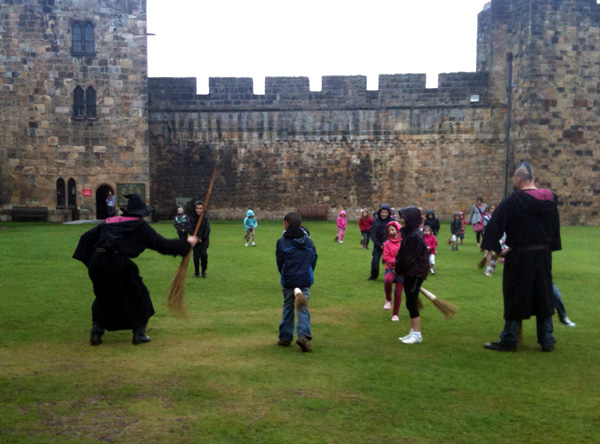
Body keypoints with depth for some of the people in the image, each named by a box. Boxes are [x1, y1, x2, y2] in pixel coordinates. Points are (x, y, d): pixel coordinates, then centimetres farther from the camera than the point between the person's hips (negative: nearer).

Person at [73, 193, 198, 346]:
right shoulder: (140, 226, 5)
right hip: (119, 263, -5)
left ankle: (96, 333, 18)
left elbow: (86, 237, 20)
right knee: (138, 296, 14)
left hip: (97, 262, 5)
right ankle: (139, 334, 16)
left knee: (102, 297, 25)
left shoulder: (108, 222, 21)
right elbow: (162, 245, 4)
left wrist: (89, 260, 24)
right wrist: (187, 244, 15)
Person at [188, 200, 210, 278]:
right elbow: (191, 230, -2)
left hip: (204, 240, 0)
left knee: (204, 254, -16)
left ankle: (204, 271, 1)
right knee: (196, 256, -3)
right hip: (195, 240, 1)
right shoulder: (192, 218, 3)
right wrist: (196, 238, -12)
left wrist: (202, 238, -12)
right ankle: (196, 272, 14)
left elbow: (207, 229, -2)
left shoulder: (205, 218, 4)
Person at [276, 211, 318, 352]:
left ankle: (285, 337, 18)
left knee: (287, 308, 13)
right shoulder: (308, 241, 5)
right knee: (303, 308, 4)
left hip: (288, 282, -1)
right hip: (305, 281, 1)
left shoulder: (282, 242, -4)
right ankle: (304, 334, -16)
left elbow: (280, 263, 1)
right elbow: (314, 260, 8)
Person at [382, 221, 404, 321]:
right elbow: (386, 257, -4)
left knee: (398, 292, 0)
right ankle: (388, 300, -8)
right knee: (387, 280, -34)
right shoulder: (387, 243, 2)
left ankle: (395, 314, 18)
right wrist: (397, 261, -16)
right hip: (391, 268, -1)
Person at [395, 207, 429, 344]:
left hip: (414, 274, -10)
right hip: (409, 274, 10)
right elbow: (403, 254, 15)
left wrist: (398, 270, -6)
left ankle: (417, 335, 5)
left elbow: (408, 258, -19)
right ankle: (413, 332, 22)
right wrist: (399, 269, 6)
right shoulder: (409, 234, 11)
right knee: (411, 304, 14)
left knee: (411, 304, -4)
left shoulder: (415, 236, -20)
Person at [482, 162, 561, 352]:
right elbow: (555, 228, 15)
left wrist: (490, 249, -9)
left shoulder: (512, 201, -14)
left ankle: (509, 341, 12)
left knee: (515, 298, 4)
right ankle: (547, 341, 20)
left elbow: (495, 226, -16)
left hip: (519, 257, -5)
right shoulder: (550, 200, 6)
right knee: (544, 297, 14)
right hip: (544, 255, 5)